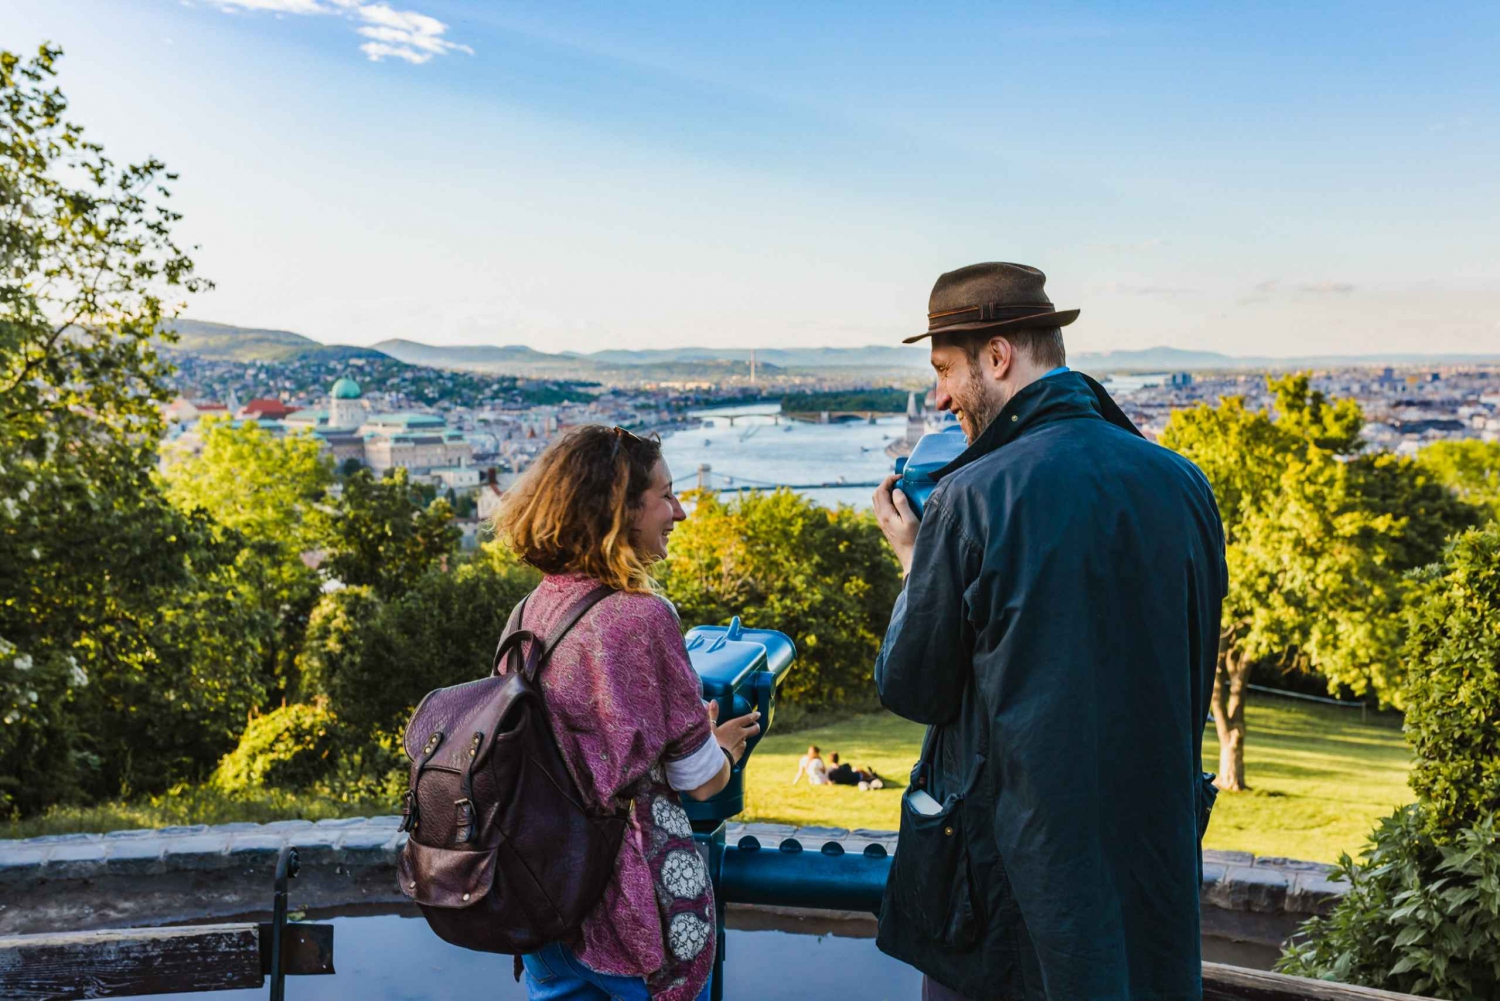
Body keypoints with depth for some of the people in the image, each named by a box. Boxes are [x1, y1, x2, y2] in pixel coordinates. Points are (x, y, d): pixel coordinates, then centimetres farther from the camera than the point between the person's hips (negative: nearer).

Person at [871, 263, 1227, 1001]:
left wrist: (912, 559, 3)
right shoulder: (1183, 484, -2)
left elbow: (910, 689, -8)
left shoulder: (971, 501, -19)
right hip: (1154, 852, 5)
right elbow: (1194, 682, 8)